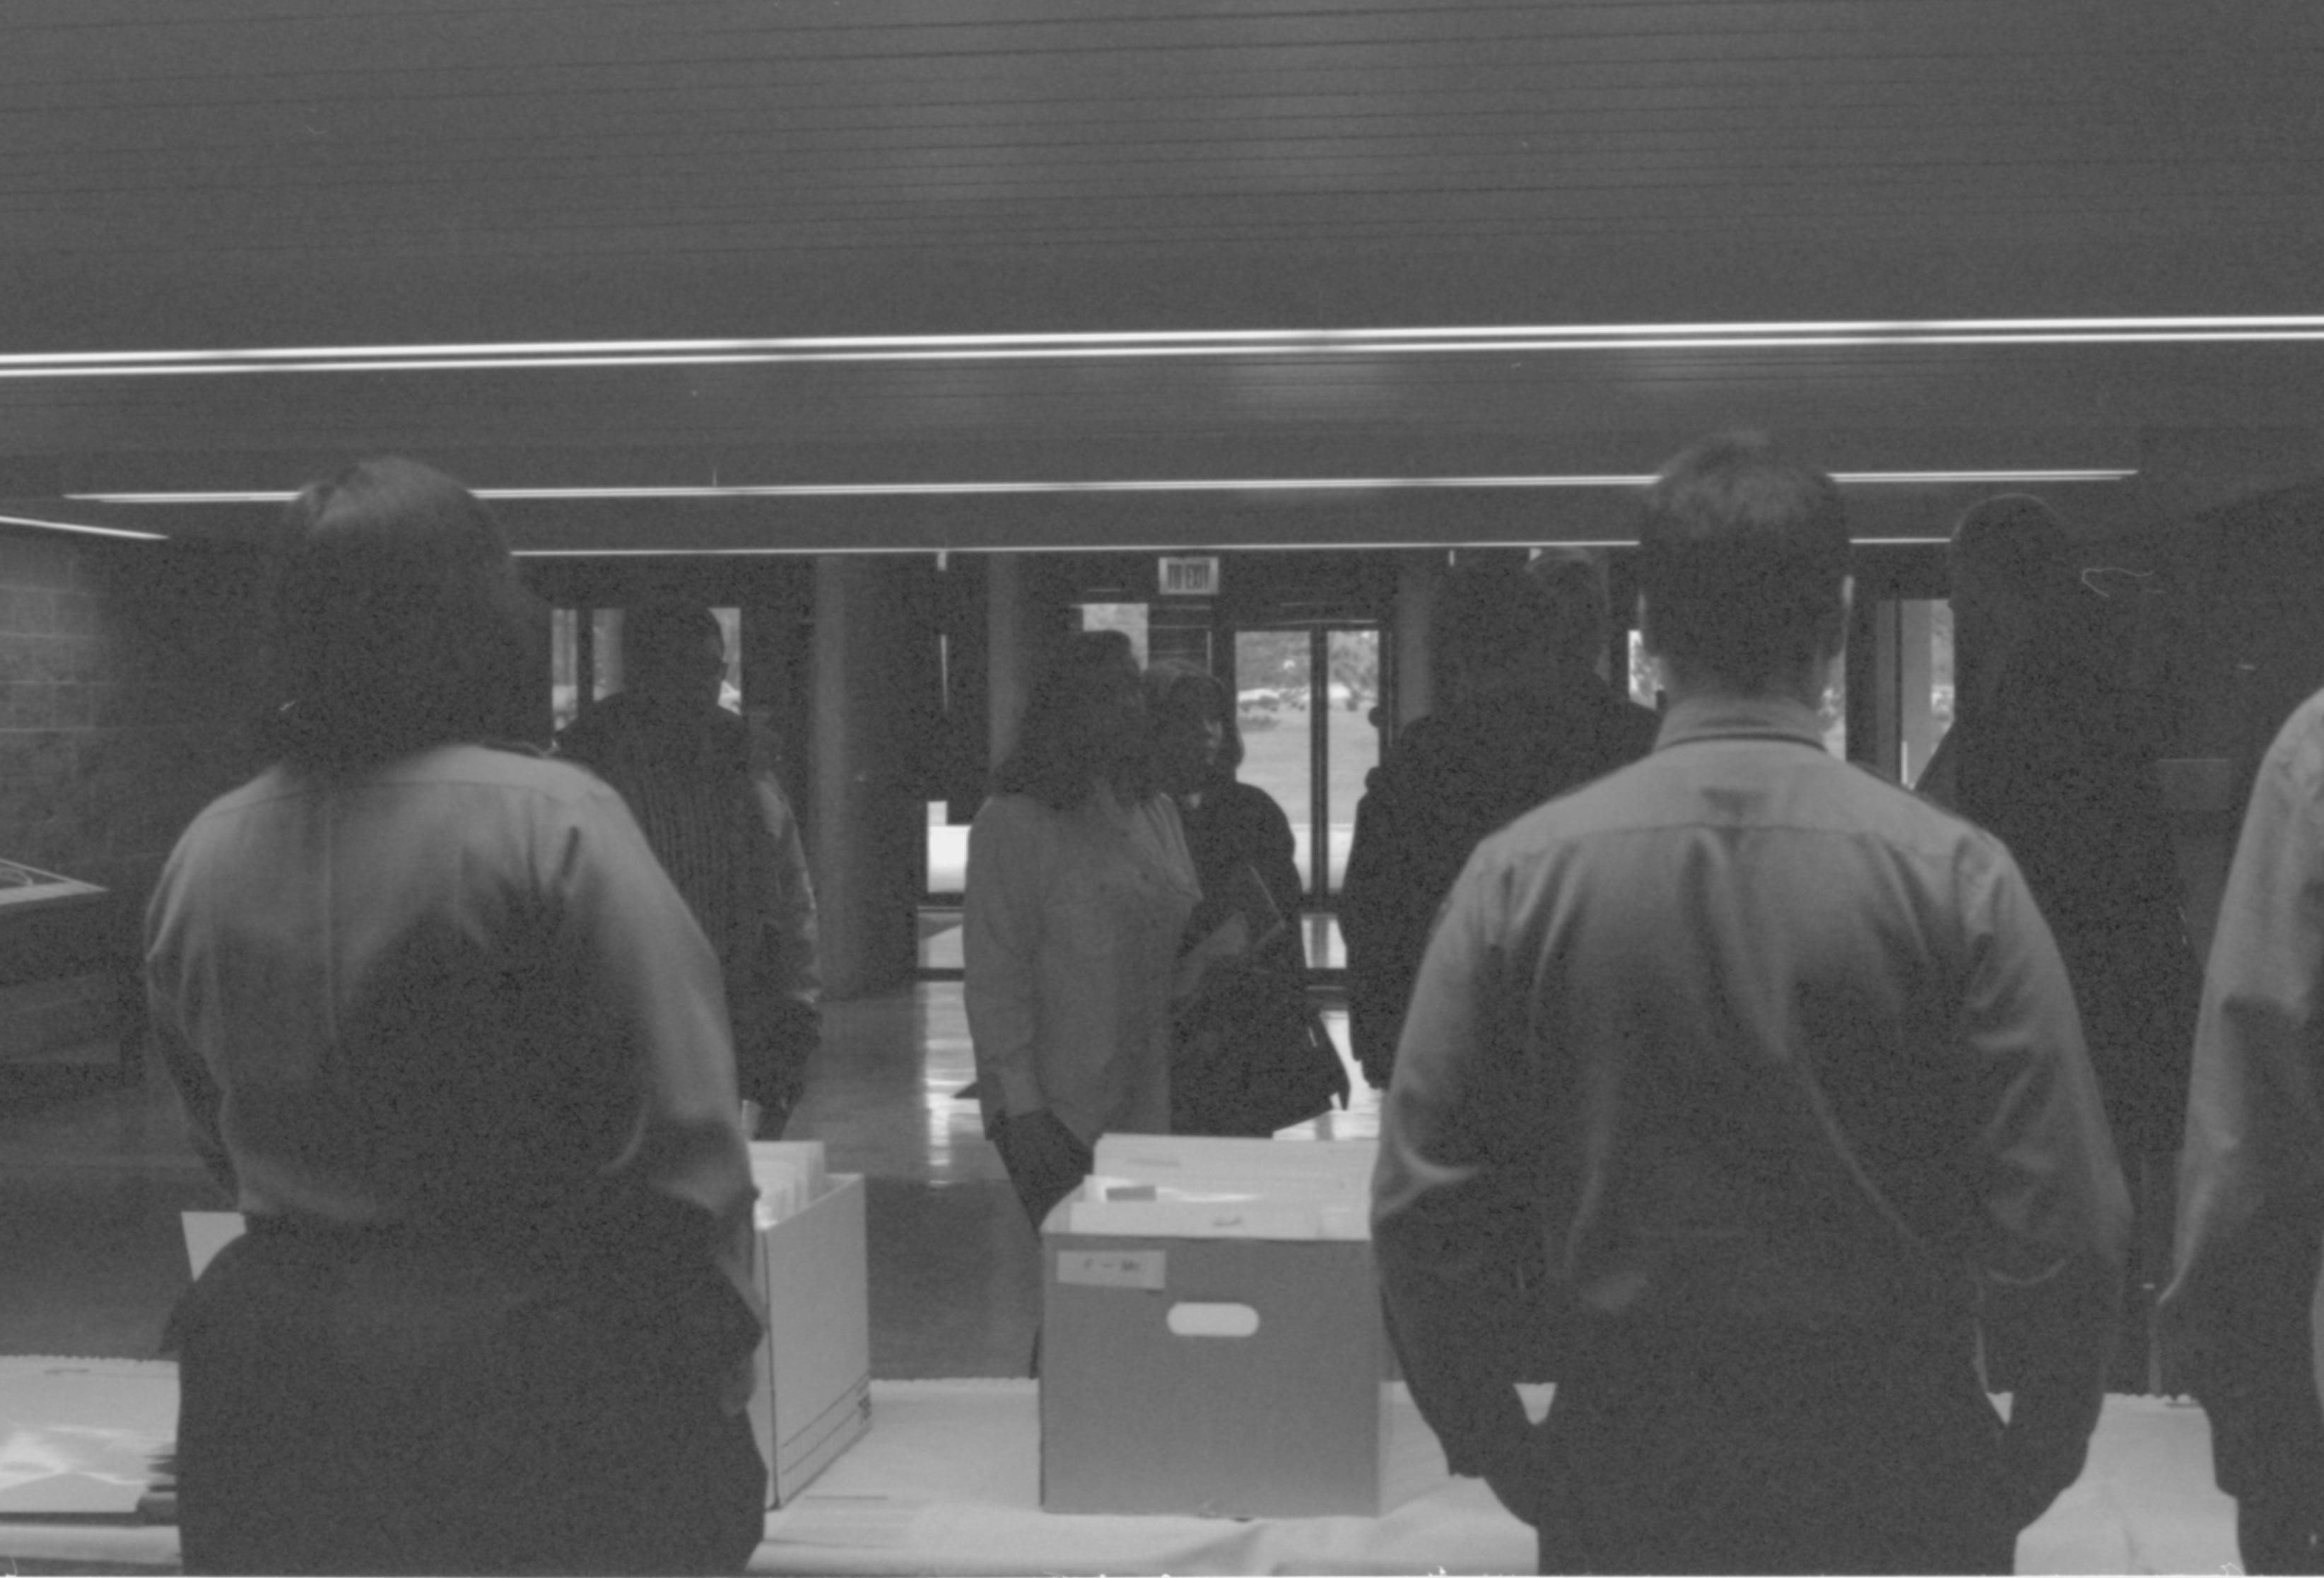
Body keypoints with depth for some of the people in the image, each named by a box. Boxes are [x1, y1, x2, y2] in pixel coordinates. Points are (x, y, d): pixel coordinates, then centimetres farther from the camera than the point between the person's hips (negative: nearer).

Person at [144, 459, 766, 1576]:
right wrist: (713, 1368, -6)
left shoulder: (201, 857, 2)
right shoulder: (548, 826, -15)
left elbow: (221, 1144, 13)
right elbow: (679, 1136, -16)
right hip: (528, 1391, -5)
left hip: (264, 1372, 5)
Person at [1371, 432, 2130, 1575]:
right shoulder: (1953, 876, -11)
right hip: (1904, 1479, 0)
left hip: (1620, 1476, 1)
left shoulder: (1521, 872, -8)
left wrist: (1500, 1452, 6)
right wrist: (2035, 1461, 3)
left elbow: (1426, 1215, -7)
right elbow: (2064, 1232, -13)